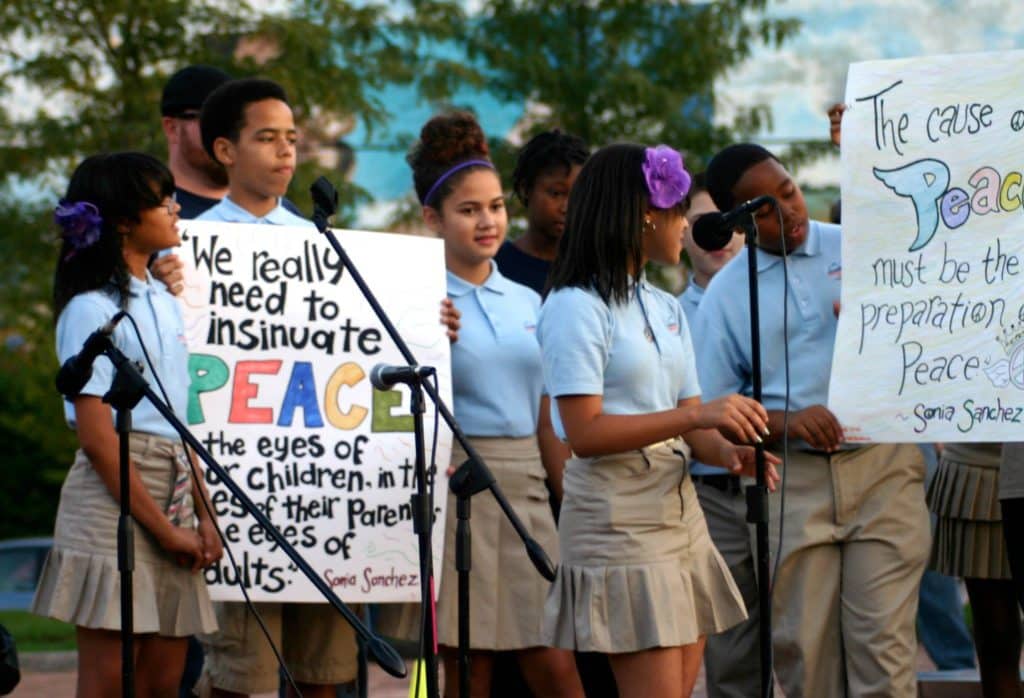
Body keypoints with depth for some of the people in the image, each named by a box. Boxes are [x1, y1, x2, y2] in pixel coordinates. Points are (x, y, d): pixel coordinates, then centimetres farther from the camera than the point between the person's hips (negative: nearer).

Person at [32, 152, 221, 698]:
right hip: (113, 502, -8)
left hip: (172, 492, 8)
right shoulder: (92, 309, -7)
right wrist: (162, 526, -13)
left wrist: (203, 514, 7)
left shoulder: (163, 302, 17)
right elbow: (96, 436, -13)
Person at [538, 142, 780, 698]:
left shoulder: (666, 310, 16)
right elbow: (584, 433, -18)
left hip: (679, 505, 8)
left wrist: (729, 452, -9)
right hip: (618, 515, -8)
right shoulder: (577, 307, -9)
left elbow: (689, 426, 13)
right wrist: (697, 415, -24)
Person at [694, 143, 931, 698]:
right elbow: (712, 407, 6)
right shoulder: (725, 293, 7)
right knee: (802, 650, 2)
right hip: (793, 480, 1)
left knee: (883, 647, -8)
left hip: (882, 465, -1)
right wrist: (784, 422, -11)